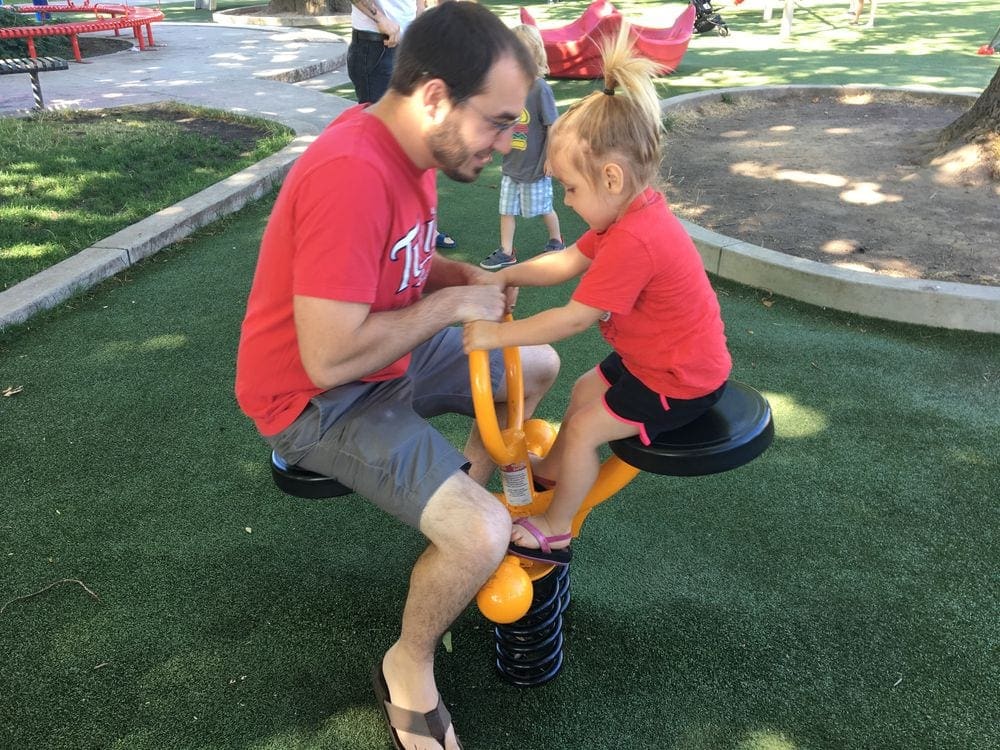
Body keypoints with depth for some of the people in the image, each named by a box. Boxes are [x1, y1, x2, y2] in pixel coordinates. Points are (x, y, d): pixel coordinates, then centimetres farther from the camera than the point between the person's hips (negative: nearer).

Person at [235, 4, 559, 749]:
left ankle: (459, 487, 28)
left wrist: (469, 276, -5)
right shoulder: (352, 177, -32)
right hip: (318, 399, -9)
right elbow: (330, 359, -33)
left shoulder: (409, 150, 0)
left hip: (391, 352, 9)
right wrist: (453, 303, -21)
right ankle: (408, 670, 6)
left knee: (540, 365, 17)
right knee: (482, 536, -23)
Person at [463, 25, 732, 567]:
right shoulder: (634, 209, -3)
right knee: (585, 390, 21)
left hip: (680, 381, -10)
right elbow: (569, 261, 1)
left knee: (583, 428, -3)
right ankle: (551, 471, 45)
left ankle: (553, 534, 16)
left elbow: (573, 319, -30)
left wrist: (496, 334, -23)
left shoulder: (632, 243, -34)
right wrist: (505, 276, -10)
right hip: (674, 355, 10)